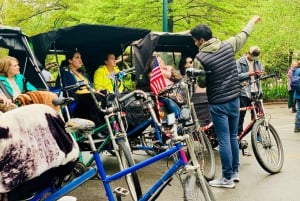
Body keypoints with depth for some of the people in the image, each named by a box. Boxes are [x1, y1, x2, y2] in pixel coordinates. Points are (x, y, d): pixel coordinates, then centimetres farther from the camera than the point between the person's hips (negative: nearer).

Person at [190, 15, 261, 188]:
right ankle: (235, 172, 28)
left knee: (224, 140, 0)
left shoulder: (200, 58, -15)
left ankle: (227, 178, 8)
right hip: (234, 100, 6)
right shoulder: (228, 45, -1)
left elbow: (202, 83, -5)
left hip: (218, 104, -6)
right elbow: (243, 35, 18)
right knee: (233, 137, 17)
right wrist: (253, 21, 36)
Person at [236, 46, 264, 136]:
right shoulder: (240, 62, -5)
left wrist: (260, 73, -1)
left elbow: (262, 70, 23)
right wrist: (248, 74, -21)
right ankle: (238, 135, 9)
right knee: (241, 114, 0)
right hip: (243, 92, -5)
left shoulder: (257, 61, 13)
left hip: (255, 91, 5)